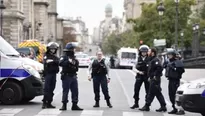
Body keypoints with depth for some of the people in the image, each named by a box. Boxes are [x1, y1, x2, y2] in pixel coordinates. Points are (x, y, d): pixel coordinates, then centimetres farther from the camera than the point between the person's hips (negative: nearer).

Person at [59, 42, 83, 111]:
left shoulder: (73, 57, 17)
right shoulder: (64, 57, -5)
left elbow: (76, 68, 19)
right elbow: (60, 63, -23)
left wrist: (75, 63, -1)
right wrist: (68, 62, -30)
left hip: (73, 76, 7)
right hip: (66, 77, -7)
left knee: (75, 91, 5)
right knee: (65, 91, -2)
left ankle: (74, 105, 11)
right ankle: (64, 105, 5)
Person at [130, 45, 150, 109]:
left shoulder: (149, 59, -2)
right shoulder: (138, 59, 5)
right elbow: (134, 68, 7)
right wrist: (138, 72, -11)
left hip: (147, 77, -2)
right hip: (139, 76, 2)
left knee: (148, 91, 2)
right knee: (136, 90, 0)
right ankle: (136, 103, 13)